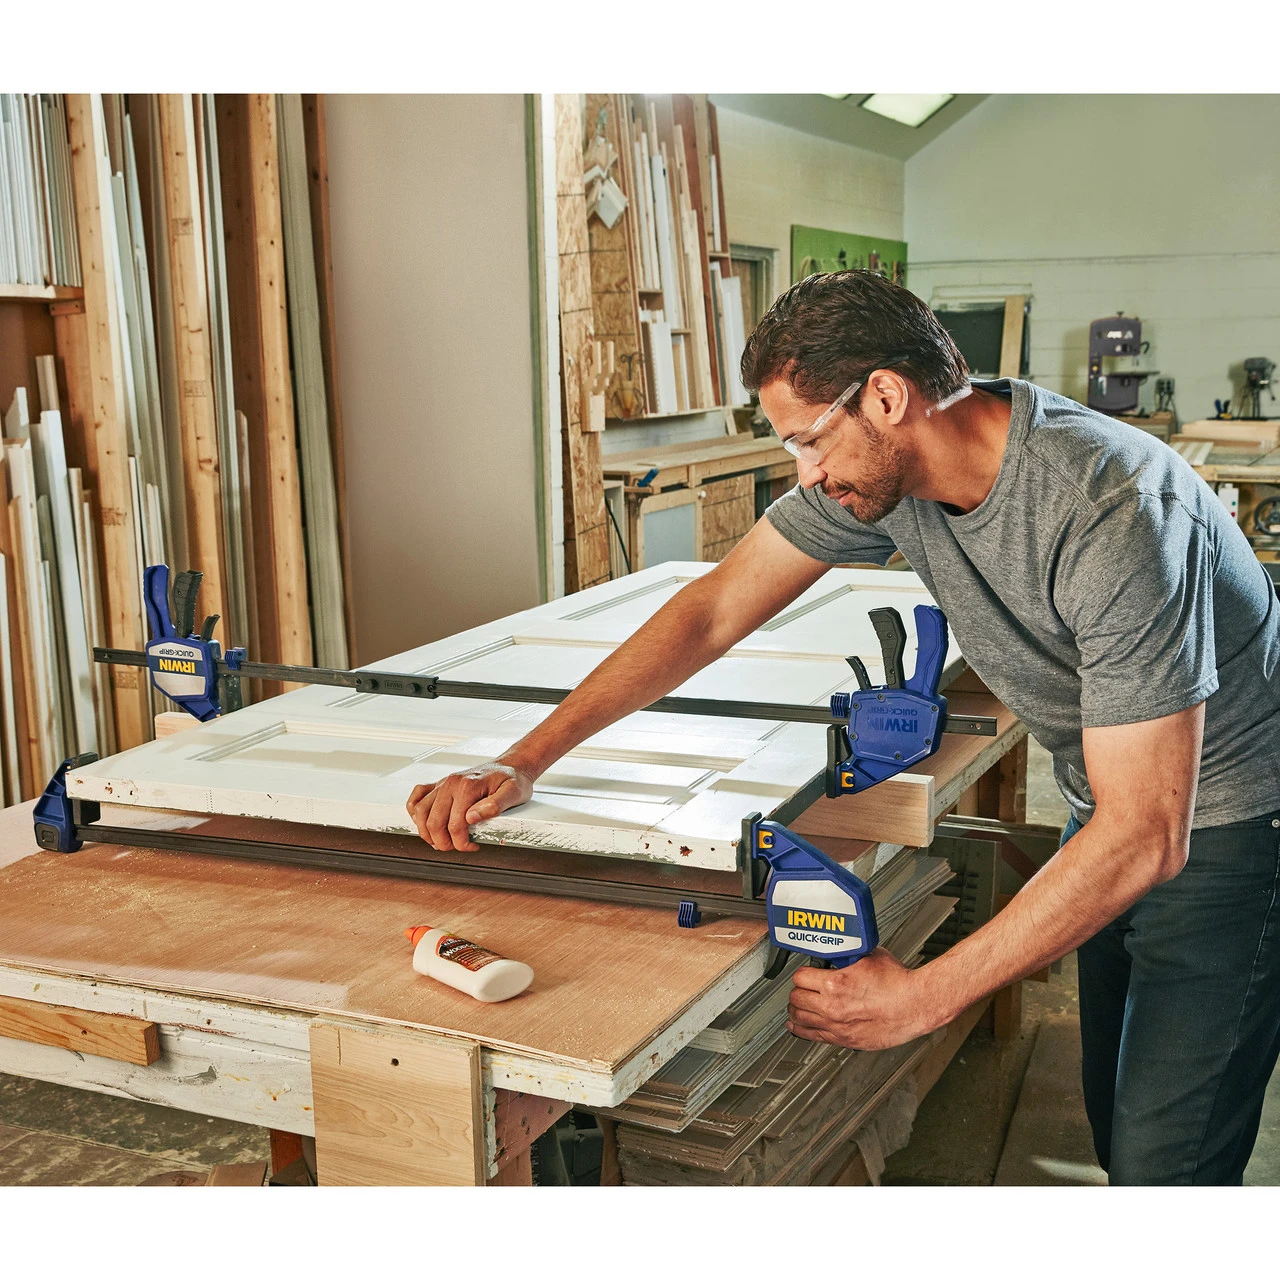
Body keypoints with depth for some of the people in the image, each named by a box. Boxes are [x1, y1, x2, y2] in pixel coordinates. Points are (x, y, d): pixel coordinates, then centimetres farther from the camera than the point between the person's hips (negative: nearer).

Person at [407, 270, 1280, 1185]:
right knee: (1114, 1120, 16)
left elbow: (1145, 836, -34)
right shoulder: (883, 464, -11)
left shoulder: (1114, 513, -33)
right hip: (1108, 811, 7)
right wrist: (525, 761, -9)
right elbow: (715, 610, -5)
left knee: (1162, 1163, -7)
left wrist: (921, 998, -32)